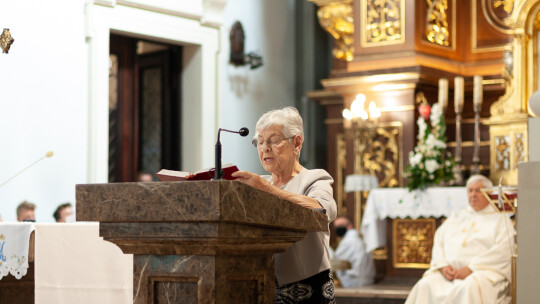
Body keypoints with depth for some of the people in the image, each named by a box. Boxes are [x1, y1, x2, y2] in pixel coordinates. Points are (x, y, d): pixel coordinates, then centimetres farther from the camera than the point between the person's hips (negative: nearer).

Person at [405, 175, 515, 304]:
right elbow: (438, 243, 18)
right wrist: (442, 265, -4)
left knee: (469, 287, -38)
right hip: (449, 271, 4)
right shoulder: (455, 218, 27)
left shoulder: (501, 219, 11)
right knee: (425, 286, -25)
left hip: (482, 271, -4)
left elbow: (502, 251, -4)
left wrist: (470, 268, -14)